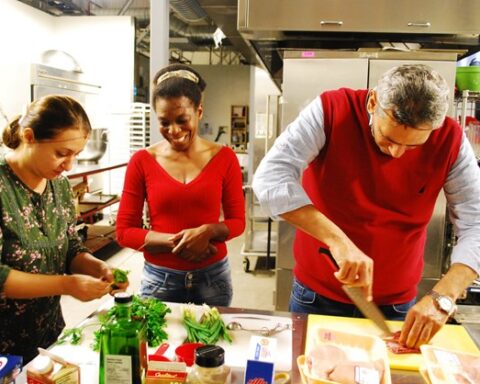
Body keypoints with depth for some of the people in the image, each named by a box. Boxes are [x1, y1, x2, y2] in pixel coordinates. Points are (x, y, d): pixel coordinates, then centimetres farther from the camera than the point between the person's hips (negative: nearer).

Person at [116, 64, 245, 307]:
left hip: (212, 277, 1)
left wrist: (207, 231, -18)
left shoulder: (224, 158, -3)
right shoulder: (142, 161, -5)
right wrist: (175, 242, -16)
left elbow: (237, 220, 2)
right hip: (160, 279, 0)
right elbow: (125, 231, -3)